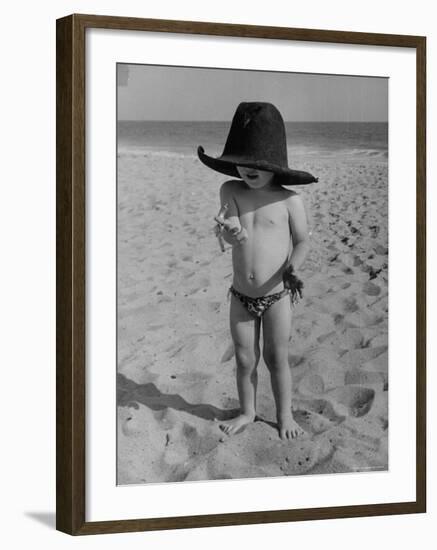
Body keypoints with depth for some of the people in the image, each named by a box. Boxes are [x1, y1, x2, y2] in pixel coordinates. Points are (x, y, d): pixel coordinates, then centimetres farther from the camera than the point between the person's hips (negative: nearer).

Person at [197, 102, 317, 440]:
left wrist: (292, 268, -27)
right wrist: (231, 231, -44)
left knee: (277, 358, 8)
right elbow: (232, 233, -19)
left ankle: (285, 415, 26)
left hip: (277, 295, -2)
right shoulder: (231, 192, -6)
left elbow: (302, 241, -7)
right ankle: (248, 412, 32)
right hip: (241, 296, 2)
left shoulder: (289, 200, -12)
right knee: (245, 359, 13)